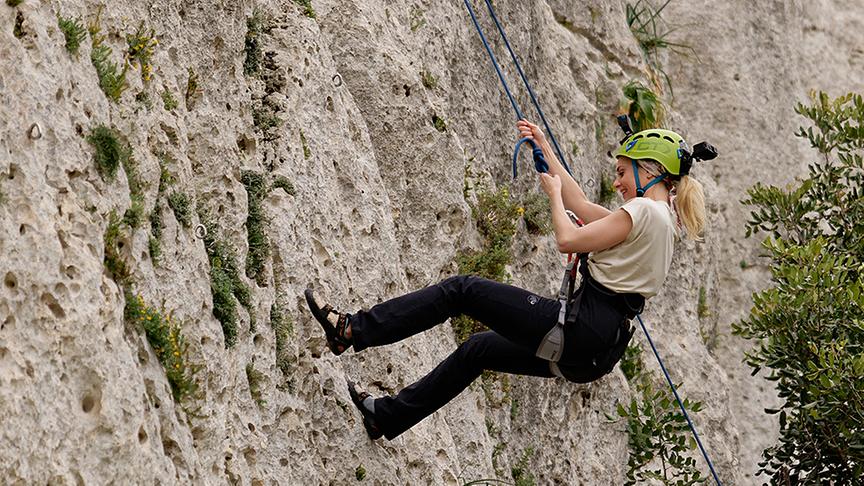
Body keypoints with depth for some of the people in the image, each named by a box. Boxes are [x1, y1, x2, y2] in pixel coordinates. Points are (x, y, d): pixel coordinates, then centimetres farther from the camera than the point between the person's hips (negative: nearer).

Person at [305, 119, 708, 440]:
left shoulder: (644, 210, -13)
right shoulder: (659, 217, 17)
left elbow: (569, 240, -16)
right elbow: (581, 206, 26)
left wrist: (553, 194, 3)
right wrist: (545, 148, 29)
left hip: (580, 330, -10)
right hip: (595, 352, 10)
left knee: (463, 290, -4)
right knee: (477, 348, 24)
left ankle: (352, 330, -4)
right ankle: (387, 416, 31)